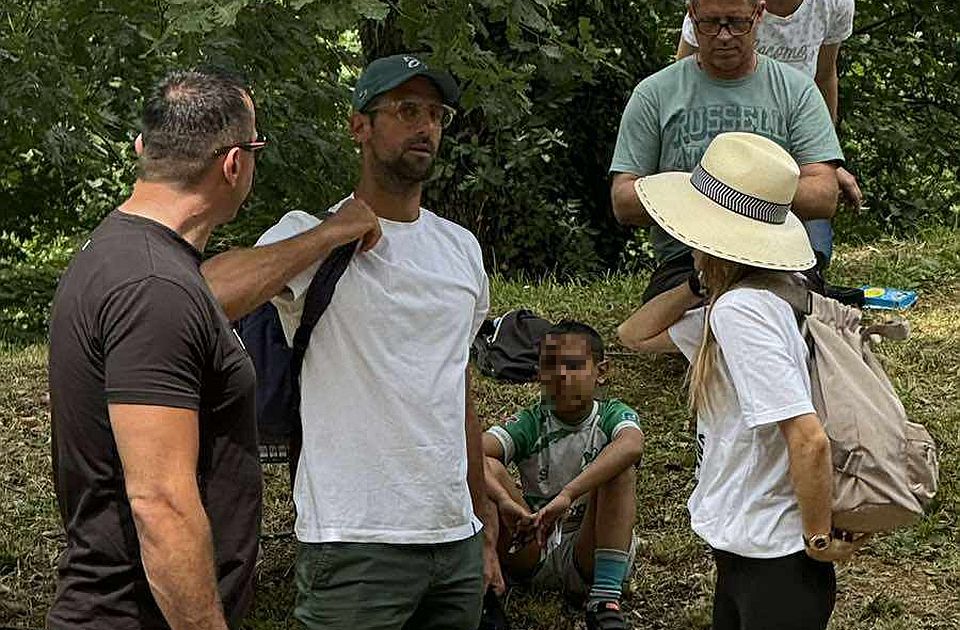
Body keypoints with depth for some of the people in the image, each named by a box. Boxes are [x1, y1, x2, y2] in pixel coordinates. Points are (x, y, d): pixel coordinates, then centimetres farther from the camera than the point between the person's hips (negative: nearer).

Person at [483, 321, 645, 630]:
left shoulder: (611, 415, -3)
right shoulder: (530, 423, 1)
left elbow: (632, 446, -31)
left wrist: (567, 495, -43)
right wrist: (503, 498, -39)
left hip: (588, 556, -1)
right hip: (533, 553, 1)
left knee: (618, 470, -24)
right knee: (489, 469, -17)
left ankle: (605, 601, -33)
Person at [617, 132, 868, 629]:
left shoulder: (741, 310, -23)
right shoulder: (732, 301, 6)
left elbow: (809, 440, -29)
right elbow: (637, 334, 19)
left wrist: (819, 540, -17)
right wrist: (701, 283, 5)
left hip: (776, 567, -10)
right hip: (742, 552, 10)